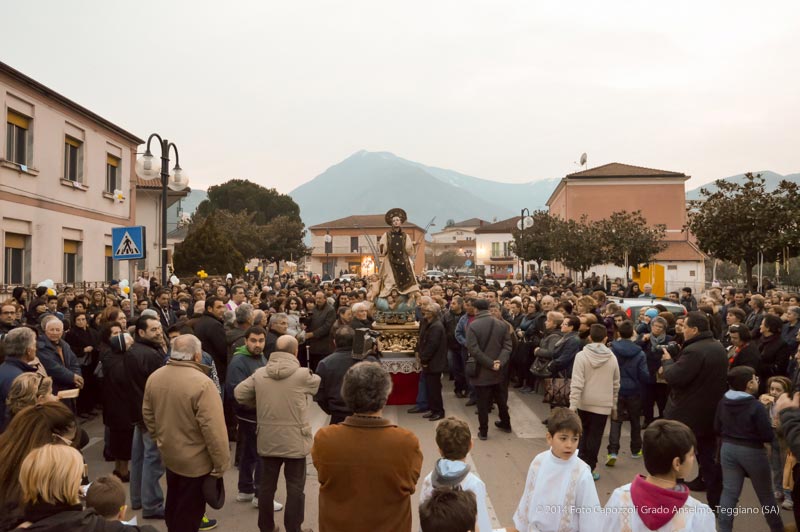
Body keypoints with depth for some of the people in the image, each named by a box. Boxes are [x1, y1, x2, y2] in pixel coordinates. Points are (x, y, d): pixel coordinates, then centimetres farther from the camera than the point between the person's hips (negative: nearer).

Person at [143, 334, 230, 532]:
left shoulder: (155, 377, -4)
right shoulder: (202, 383, -27)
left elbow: (147, 414, 8)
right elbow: (213, 429, -27)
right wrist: (220, 464, -17)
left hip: (169, 454, 7)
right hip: (196, 461, -7)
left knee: (173, 506, 27)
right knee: (189, 513, 11)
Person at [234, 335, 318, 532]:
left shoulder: (259, 373, -3)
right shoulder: (302, 374, -14)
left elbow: (239, 393, 3)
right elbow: (319, 383, 5)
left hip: (267, 440, 4)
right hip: (294, 440, -4)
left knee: (266, 485, 16)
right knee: (295, 487, 8)